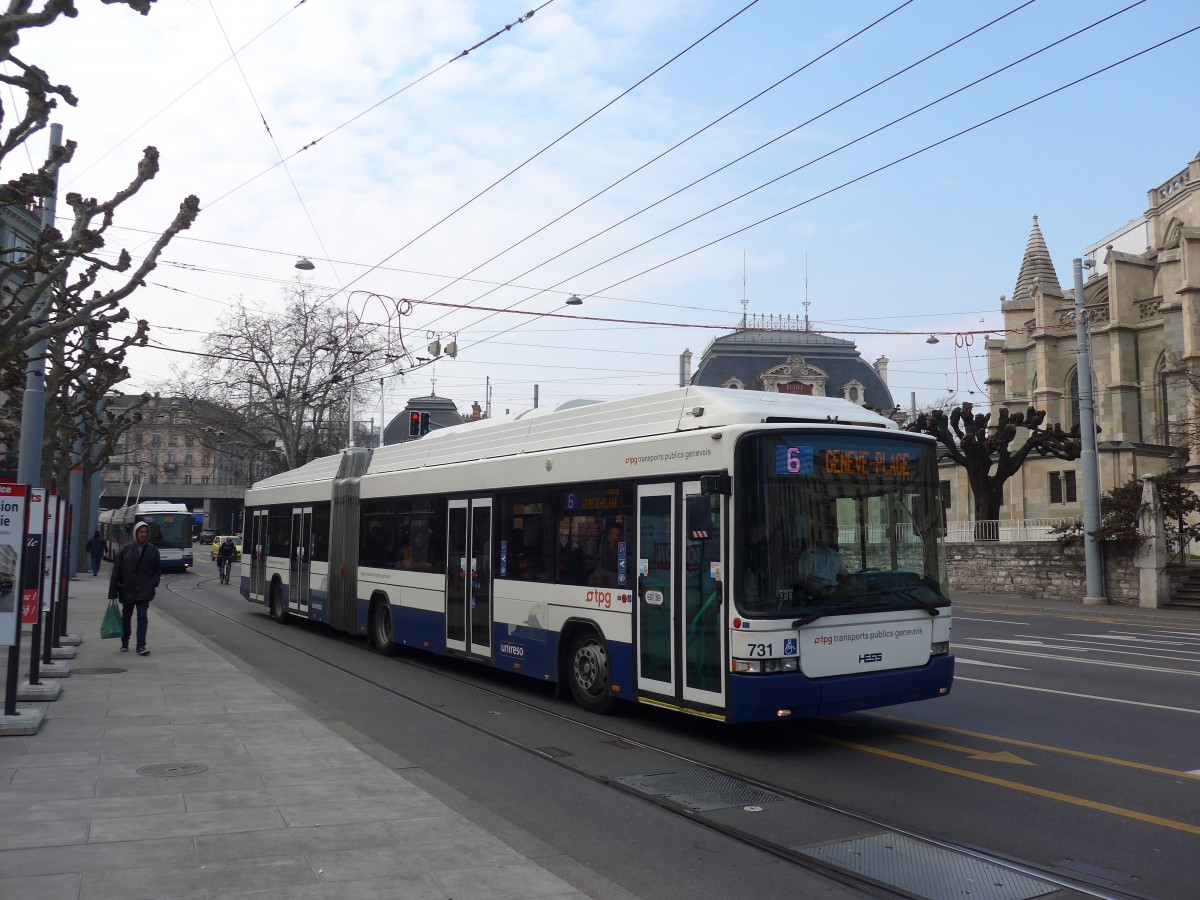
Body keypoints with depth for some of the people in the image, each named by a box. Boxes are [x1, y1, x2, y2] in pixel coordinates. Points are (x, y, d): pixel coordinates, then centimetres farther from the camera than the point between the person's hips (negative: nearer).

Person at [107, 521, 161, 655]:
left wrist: (153, 582, -4)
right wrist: (113, 592, -5)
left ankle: (141, 646, -9)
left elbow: (158, 569, 12)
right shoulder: (126, 550, -2)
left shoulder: (153, 550, 3)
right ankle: (124, 643, 31)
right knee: (126, 618, 13)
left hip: (144, 592, -1)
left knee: (142, 617, -9)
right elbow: (116, 571, -2)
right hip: (127, 591, 1)